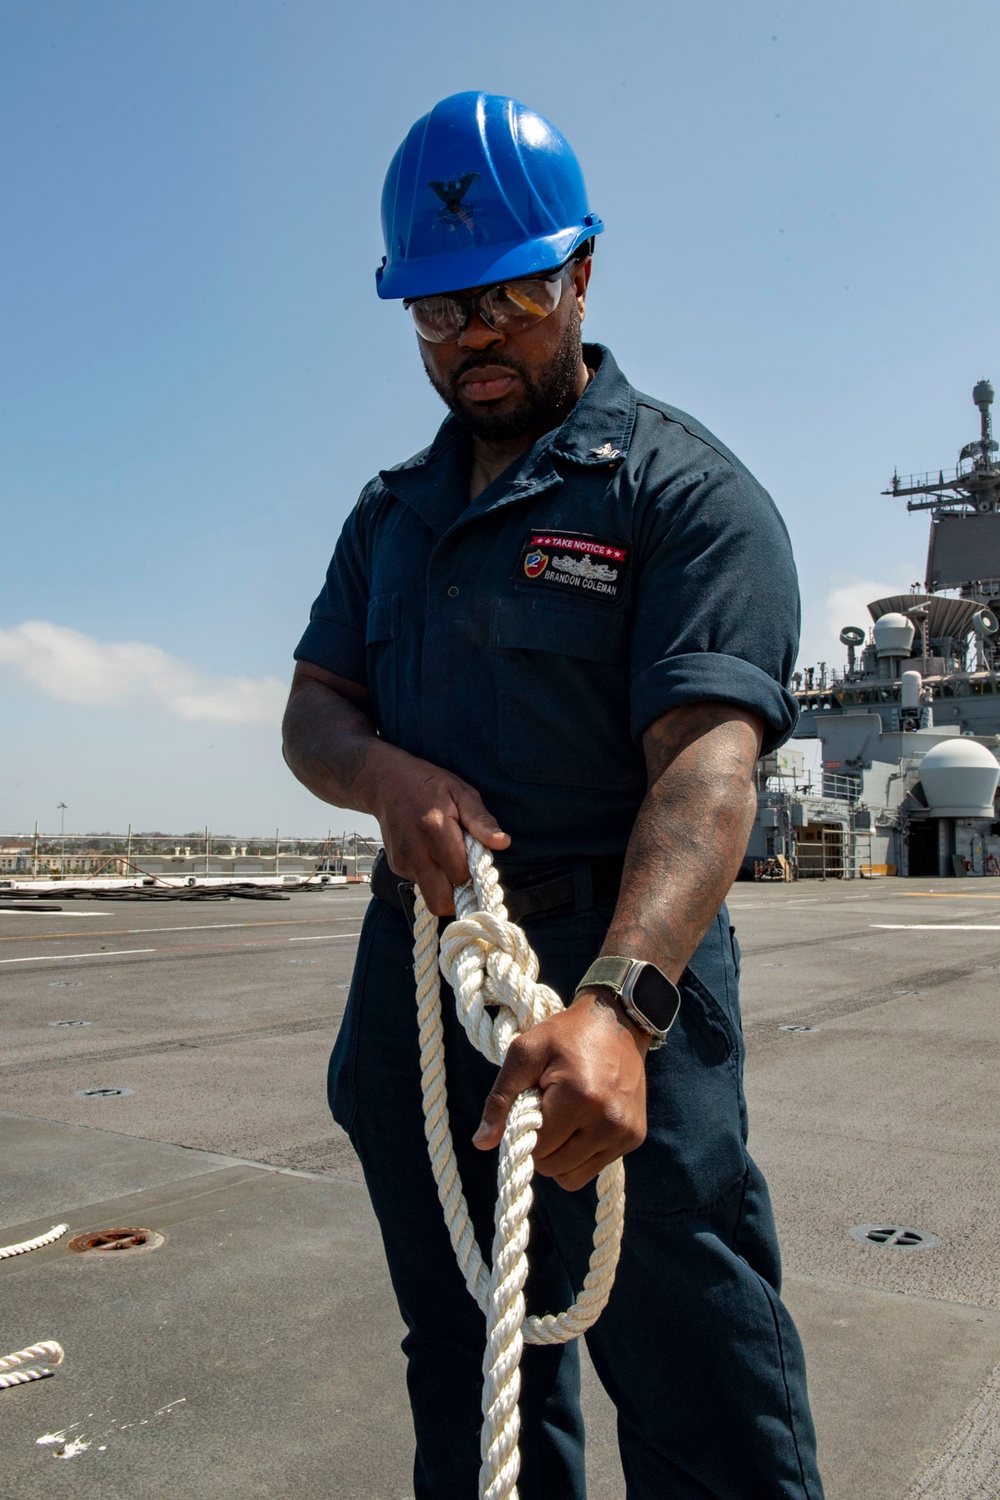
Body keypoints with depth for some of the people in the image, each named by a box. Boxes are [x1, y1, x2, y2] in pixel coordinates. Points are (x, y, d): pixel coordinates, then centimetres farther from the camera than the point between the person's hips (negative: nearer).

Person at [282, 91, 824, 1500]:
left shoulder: (683, 487, -7)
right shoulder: (393, 510, 15)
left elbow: (706, 759, -20)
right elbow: (311, 709, 10)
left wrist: (615, 1004, -36)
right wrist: (388, 772, -15)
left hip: (618, 962, -5)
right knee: (466, 1386, 20)